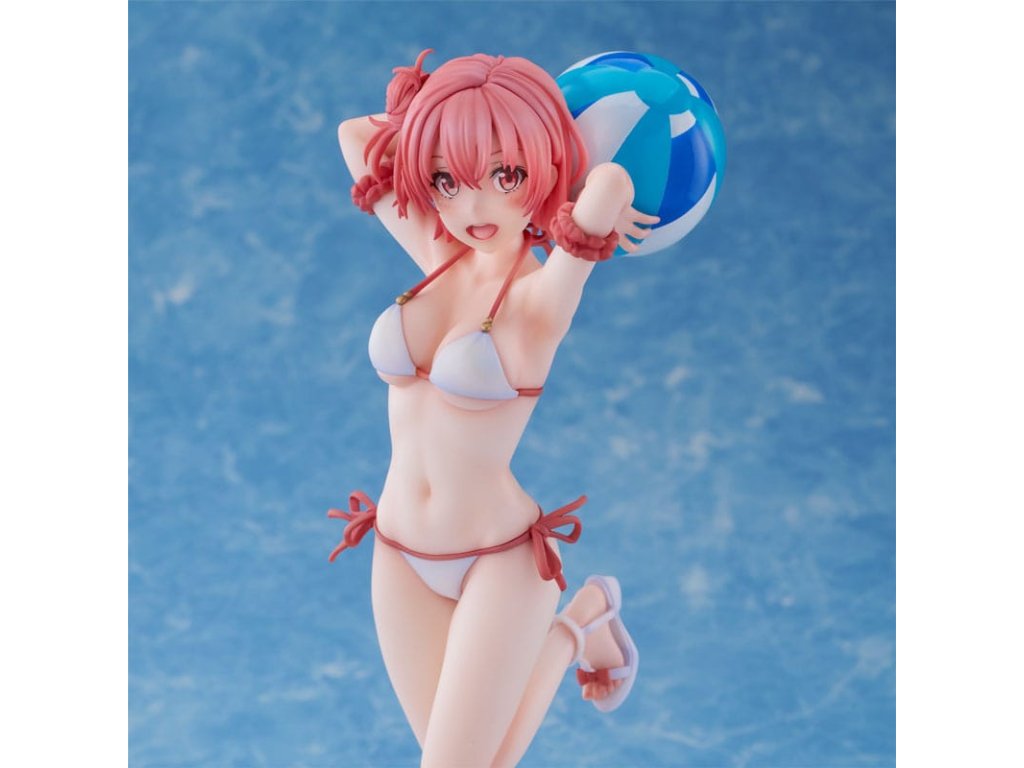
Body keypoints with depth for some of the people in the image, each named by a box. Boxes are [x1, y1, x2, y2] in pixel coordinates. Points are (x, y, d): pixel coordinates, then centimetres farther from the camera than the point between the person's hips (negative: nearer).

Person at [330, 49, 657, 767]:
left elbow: (611, 184, -39)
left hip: (499, 558, -5)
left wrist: (599, 208, -18)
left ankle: (582, 618, 21)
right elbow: (355, 134, 6)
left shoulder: (544, 293, -19)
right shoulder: (437, 258, -3)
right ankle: (575, 630, 36)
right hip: (400, 556, 6)